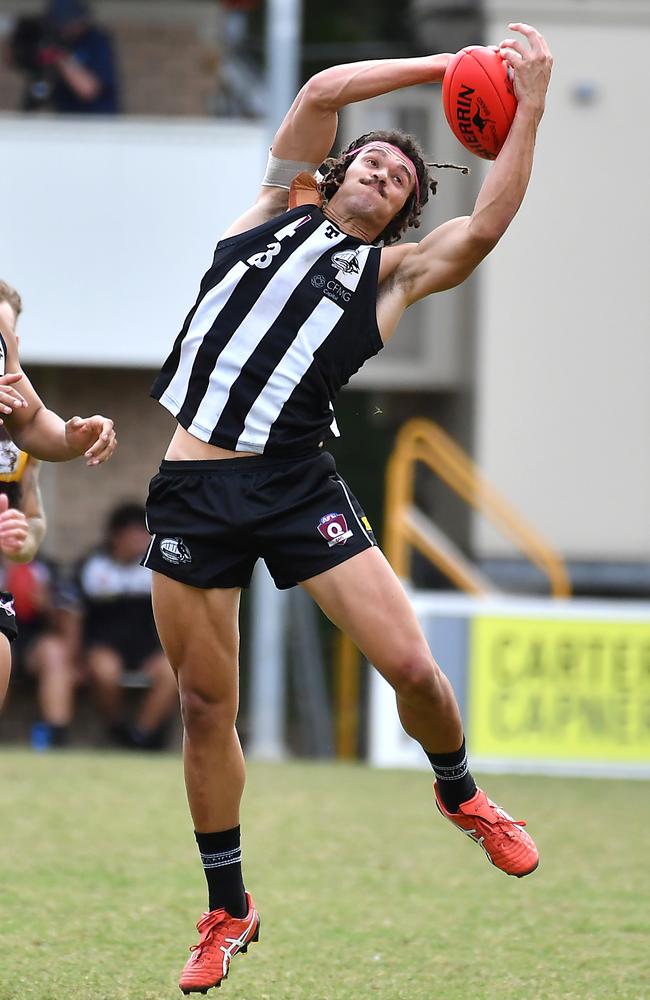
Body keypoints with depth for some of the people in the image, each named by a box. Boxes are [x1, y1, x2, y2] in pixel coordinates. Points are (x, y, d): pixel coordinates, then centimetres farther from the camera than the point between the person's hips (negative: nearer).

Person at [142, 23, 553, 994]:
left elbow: (485, 227, -6)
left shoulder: (393, 272, 11)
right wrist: (442, 65, 4)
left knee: (409, 664, -11)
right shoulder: (282, 209, 14)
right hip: (194, 486, 1)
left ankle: (460, 794, 21)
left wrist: (530, 104, -9)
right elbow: (324, 91, 3)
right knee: (205, 707, 4)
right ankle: (228, 909, 18)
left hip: (296, 484, -1)